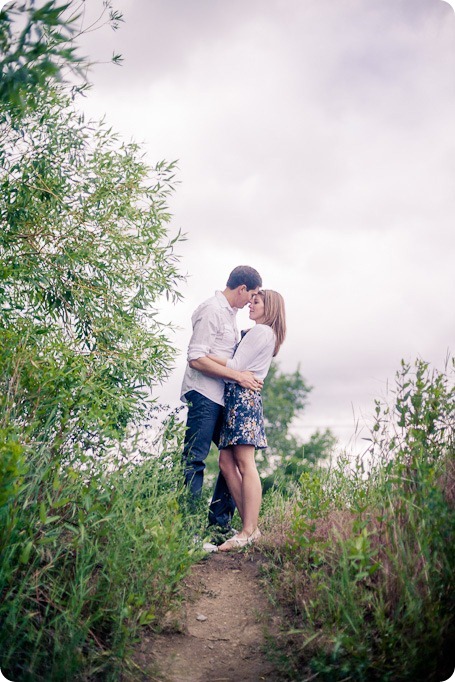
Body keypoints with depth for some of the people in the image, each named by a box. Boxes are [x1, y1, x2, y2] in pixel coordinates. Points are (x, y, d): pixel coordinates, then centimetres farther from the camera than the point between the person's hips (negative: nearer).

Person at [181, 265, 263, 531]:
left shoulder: (230, 313, 20)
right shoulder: (212, 310, -9)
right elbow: (196, 359, -17)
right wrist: (238, 375, -16)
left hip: (223, 397, 10)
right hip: (204, 395, -10)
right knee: (194, 460, -8)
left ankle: (219, 522, 17)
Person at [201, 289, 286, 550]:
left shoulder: (261, 331, -3)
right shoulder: (268, 334, 28)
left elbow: (236, 366, -12)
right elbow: (241, 363, 22)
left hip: (243, 396, -10)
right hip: (237, 398, 10)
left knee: (245, 463, -13)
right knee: (227, 463, 4)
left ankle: (249, 532, -15)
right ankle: (250, 526, 5)